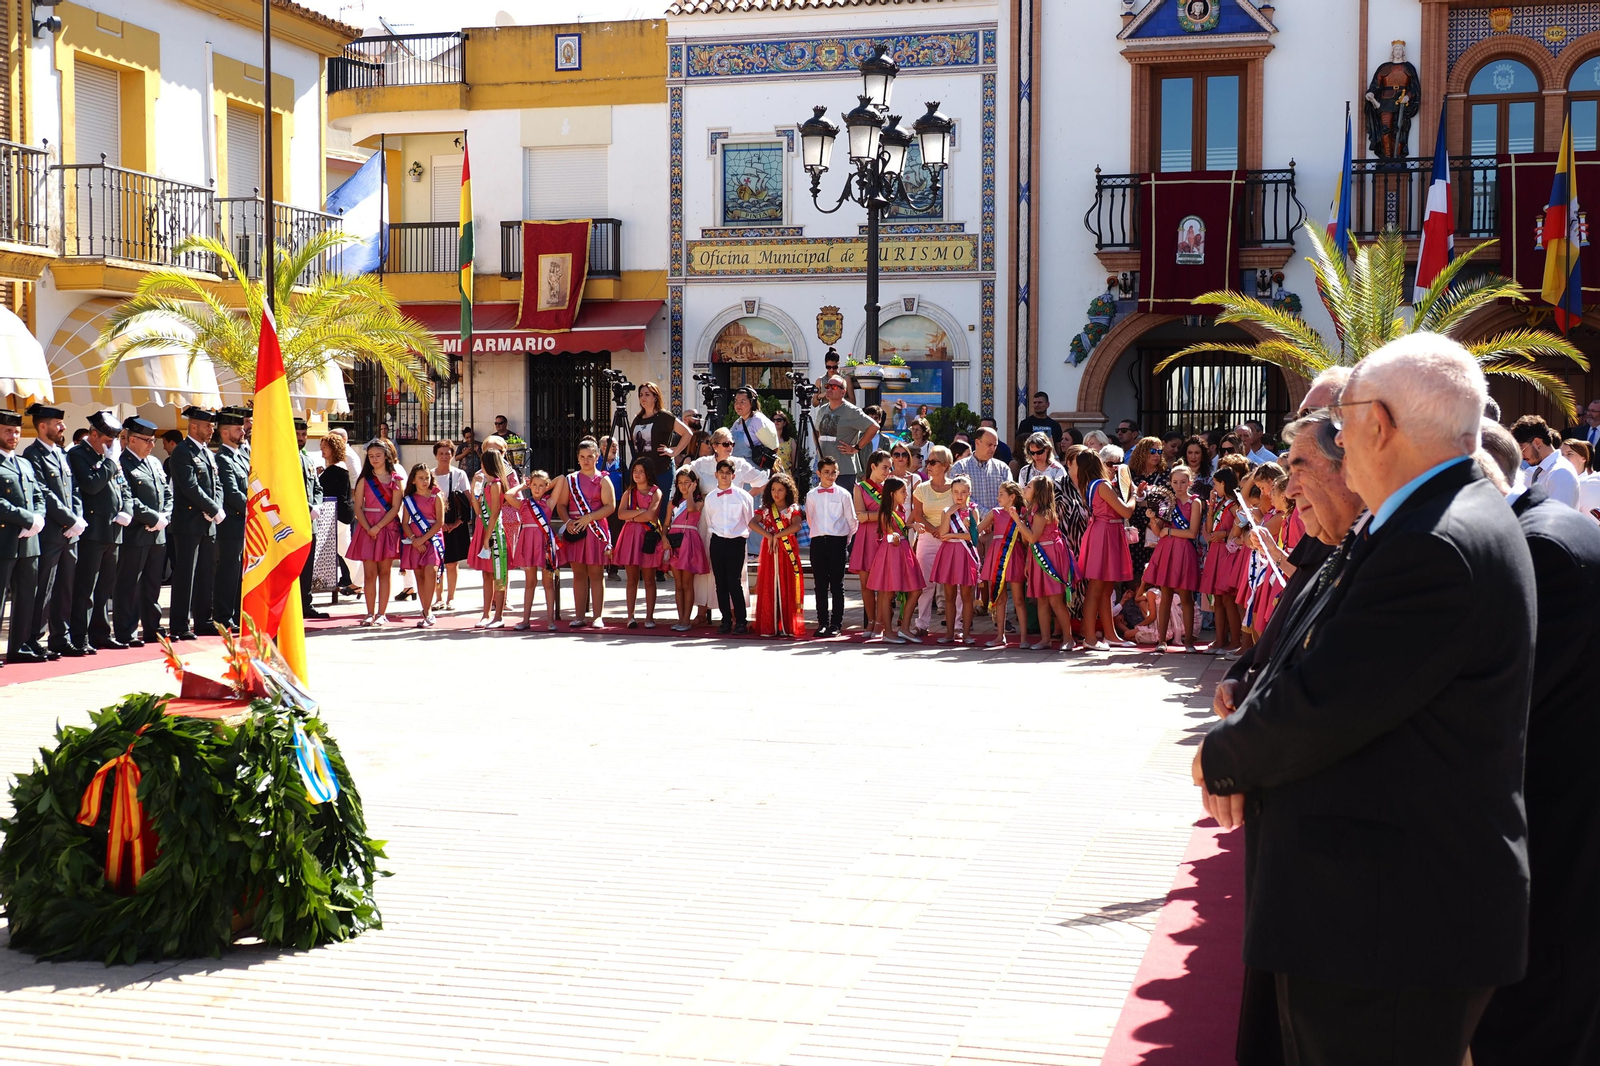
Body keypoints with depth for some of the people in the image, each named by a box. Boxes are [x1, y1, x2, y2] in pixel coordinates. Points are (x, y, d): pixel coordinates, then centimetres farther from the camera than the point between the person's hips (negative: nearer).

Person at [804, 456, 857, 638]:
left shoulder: (843, 494, 2)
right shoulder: (811, 496, 7)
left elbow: (852, 521, 6)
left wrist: (845, 540, 7)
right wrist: (819, 534, 11)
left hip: (838, 542, -2)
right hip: (818, 542, 2)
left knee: (837, 585, 0)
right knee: (820, 585, 4)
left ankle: (836, 624, 4)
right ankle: (822, 623, 9)